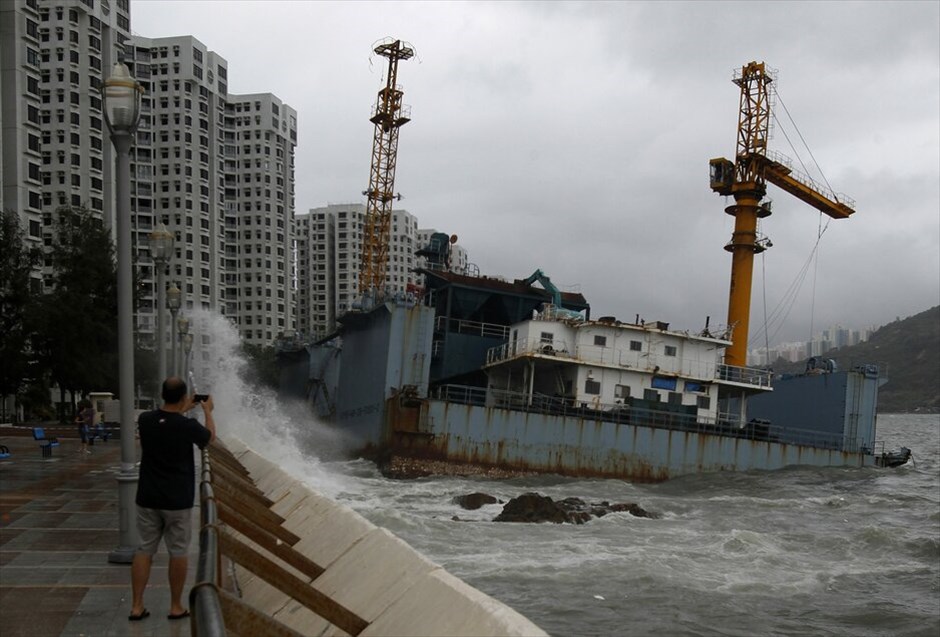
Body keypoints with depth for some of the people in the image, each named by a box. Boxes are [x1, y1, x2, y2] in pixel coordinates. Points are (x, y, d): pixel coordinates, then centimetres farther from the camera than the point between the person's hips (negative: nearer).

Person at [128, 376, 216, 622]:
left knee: (144, 550, 10)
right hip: (177, 500, -3)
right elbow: (210, 436, 8)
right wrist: (207, 412, 24)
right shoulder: (188, 426, -15)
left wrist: (182, 410, 31)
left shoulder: (145, 420, -5)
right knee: (178, 553, 8)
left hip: (148, 498, 4)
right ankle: (176, 607, 15)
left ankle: (136, 606, 10)